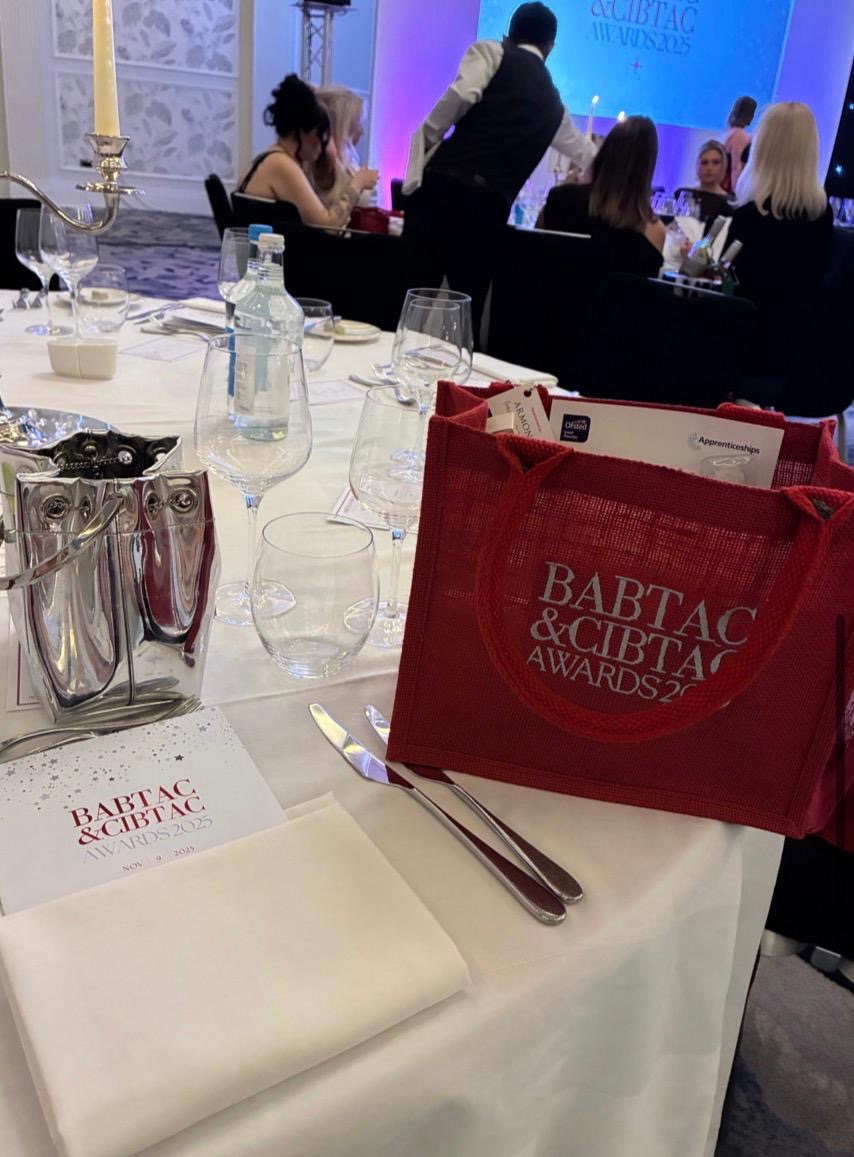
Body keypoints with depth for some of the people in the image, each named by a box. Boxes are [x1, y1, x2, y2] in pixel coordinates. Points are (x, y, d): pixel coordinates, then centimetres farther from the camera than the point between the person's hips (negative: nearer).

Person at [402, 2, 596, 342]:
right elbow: (584, 152, 46)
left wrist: (424, 144, 2)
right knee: (468, 311, 10)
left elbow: (461, 96, -9)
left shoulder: (492, 52, 13)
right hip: (490, 209, 3)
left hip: (443, 189, -3)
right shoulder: (553, 102, 27)